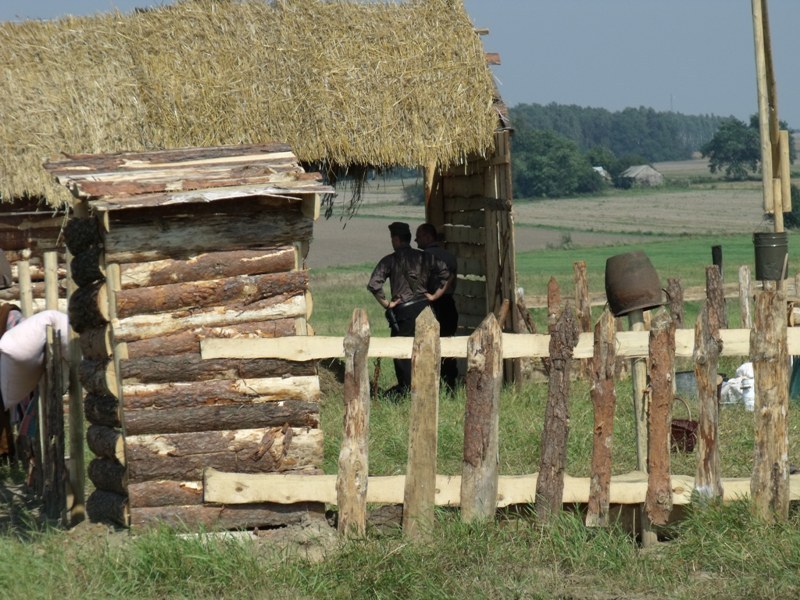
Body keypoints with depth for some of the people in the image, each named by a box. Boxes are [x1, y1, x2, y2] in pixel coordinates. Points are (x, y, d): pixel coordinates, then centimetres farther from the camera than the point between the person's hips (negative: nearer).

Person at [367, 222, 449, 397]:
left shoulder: (390, 260, -5)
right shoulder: (424, 257, 5)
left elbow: (374, 284, -16)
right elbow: (445, 273, -3)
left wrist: (386, 303, -6)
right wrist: (434, 296, 3)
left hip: (403, 310, -4)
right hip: (424, 307, 4)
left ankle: (406, 388, 2)